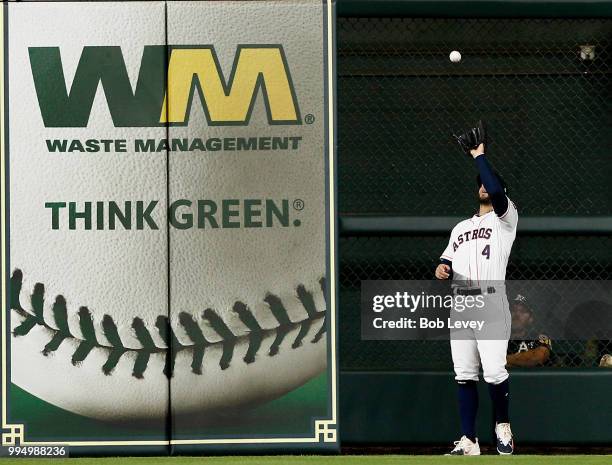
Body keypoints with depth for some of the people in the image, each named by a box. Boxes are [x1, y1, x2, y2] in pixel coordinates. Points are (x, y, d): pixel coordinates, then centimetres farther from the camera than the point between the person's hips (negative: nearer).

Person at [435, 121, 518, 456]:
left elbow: (496, 190, -14)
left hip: (491, 303, -6)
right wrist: (441, 268, 0)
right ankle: (469, 441, 3)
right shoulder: (460, 227, 27)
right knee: (464, 375, 1)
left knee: (494, 372, -13)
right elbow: (447, 261, 26)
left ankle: (502, 427, 8)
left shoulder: (506, 219, 6)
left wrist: (479, 155, -5)